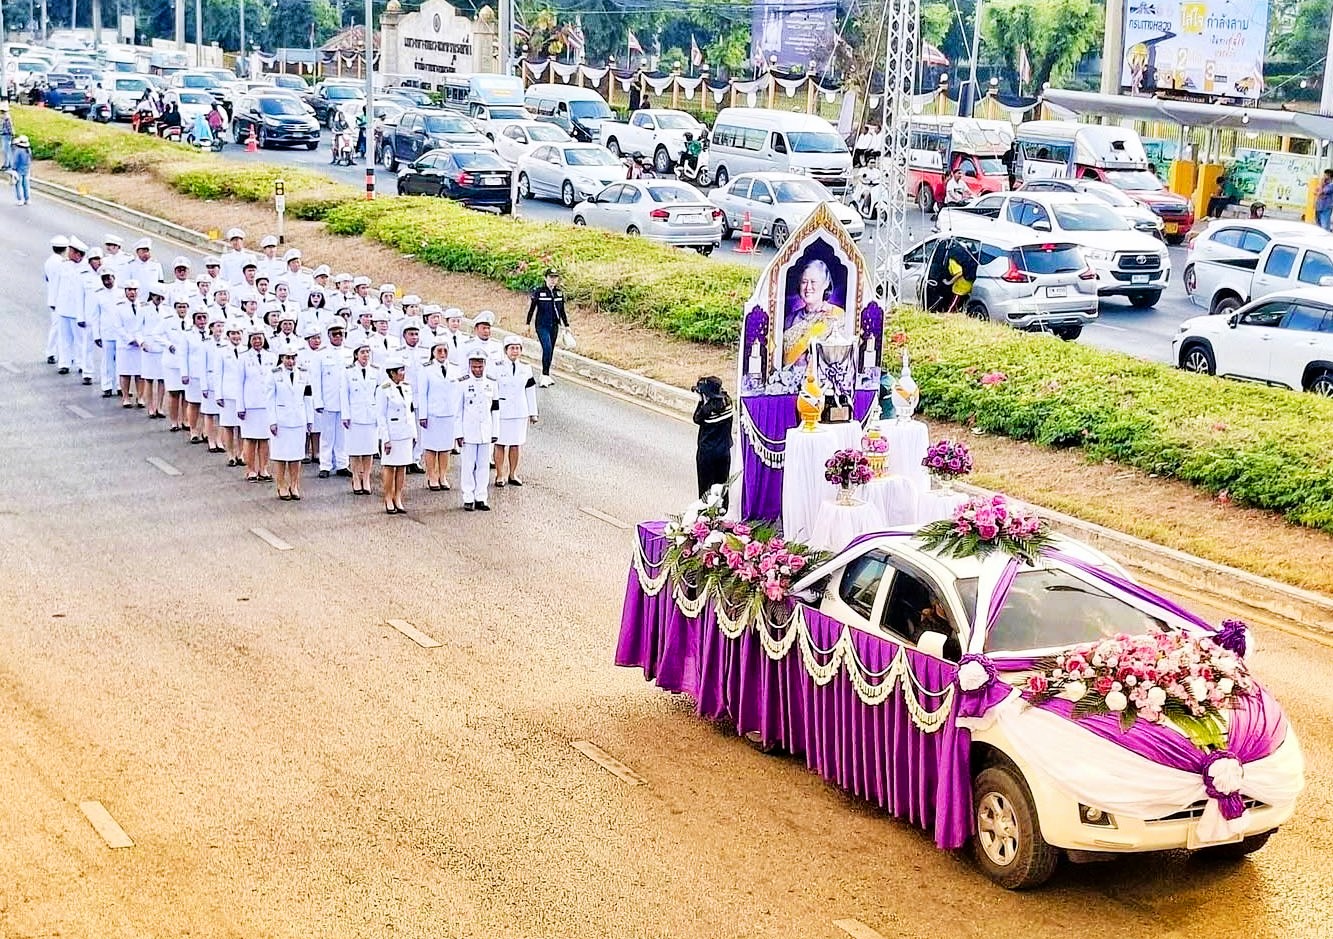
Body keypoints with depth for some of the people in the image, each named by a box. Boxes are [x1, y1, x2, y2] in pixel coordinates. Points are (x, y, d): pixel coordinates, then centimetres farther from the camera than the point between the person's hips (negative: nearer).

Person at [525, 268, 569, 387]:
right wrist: (528, 324, -1)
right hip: (542, 325, -5)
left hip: (554, 326, 5)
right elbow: (531, 309, -1)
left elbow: (562, 311, 15)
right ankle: (545, 376, -16)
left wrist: (566, 325, 15)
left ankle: (545, 376, 19)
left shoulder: (559, 293, 7)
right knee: (547, 348, -19)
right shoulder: (539, 292, -6)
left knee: (550, 351, 9)